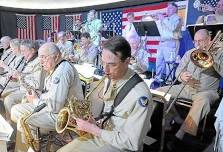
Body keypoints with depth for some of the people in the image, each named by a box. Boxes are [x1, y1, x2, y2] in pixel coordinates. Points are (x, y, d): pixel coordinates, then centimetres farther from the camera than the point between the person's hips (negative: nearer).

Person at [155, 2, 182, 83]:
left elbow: (173, 28, -19)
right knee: (159, 60, 6)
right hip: (162, 42, 8)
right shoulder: (166, 19, 25)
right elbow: (160, 29, 20)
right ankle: (158, 77, 12)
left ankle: (169, 79, -9)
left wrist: (164, 19, -12)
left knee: (169, 62, -12)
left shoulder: (177, 18, 2)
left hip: (171, 42, -8)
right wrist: (160, 20, 7)